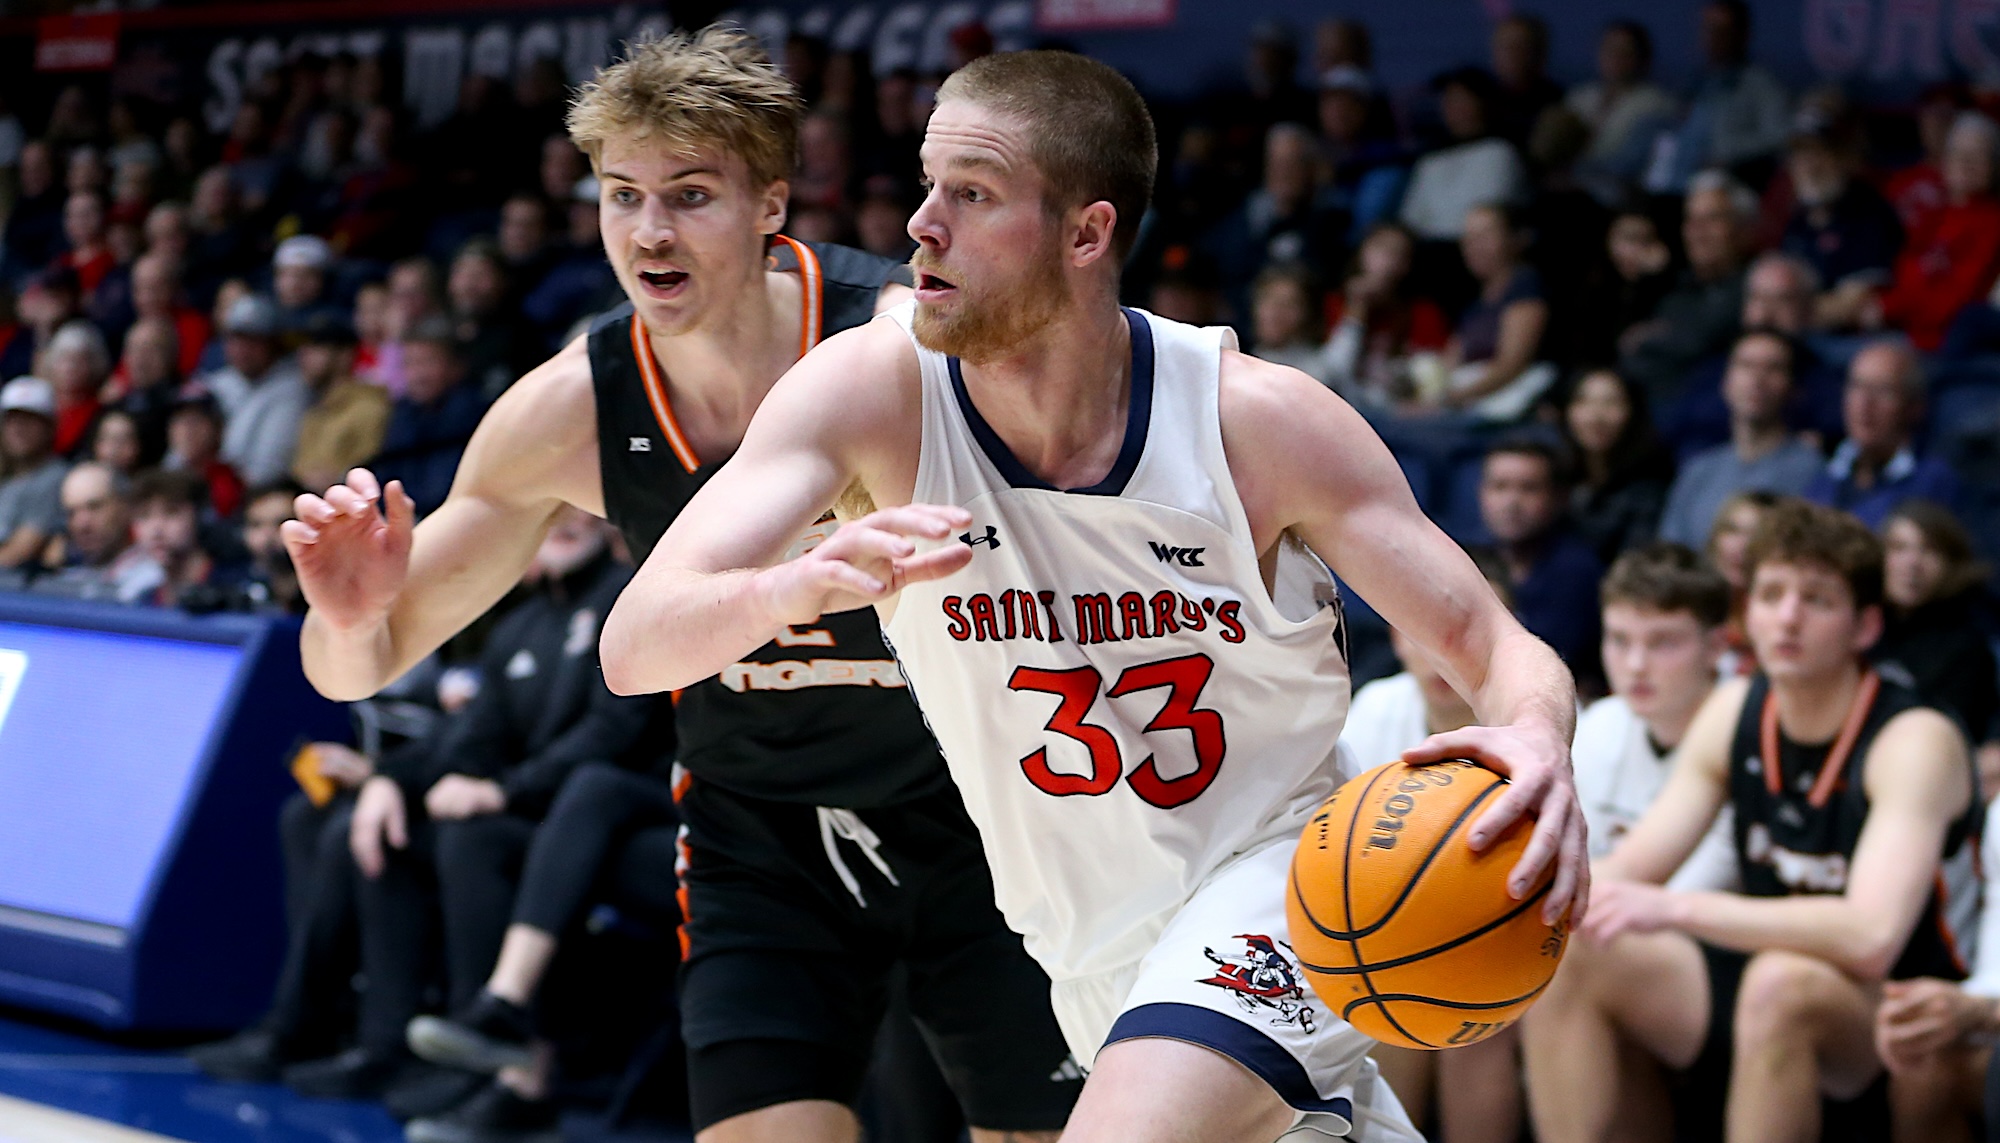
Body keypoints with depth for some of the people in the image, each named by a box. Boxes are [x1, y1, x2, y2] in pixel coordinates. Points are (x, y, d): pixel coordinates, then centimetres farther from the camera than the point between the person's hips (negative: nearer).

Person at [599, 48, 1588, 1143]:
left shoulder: (1261, 419, -19)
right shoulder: (872, 389, -15)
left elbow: (1491, 642, -11)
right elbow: (633, 648, -22)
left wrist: (1533, 737, -36)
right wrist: (793, 588, -45)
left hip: (1277, 875, -4)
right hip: (1090, 956, 4)